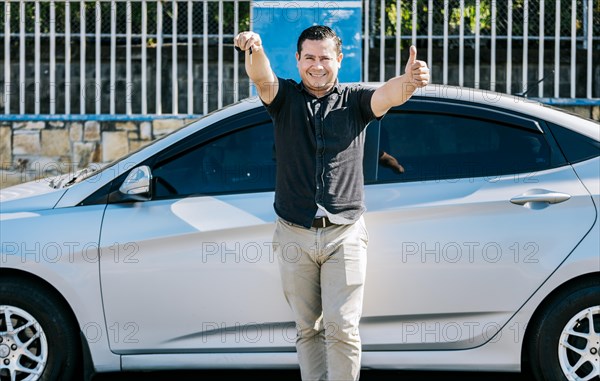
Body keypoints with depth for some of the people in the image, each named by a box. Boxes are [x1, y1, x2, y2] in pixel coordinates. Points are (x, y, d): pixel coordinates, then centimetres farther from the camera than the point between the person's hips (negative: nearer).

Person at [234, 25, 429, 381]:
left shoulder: (354, 100, 3)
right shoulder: (286, 97, 4)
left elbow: (387, 95, -18)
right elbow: (262, 77, -18)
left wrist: (408, 82, -44)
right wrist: (254, 52, -43)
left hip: (344, 234, -1)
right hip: (295, 236, 1)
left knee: (342, 327, -7)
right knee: (308, 329, 9)